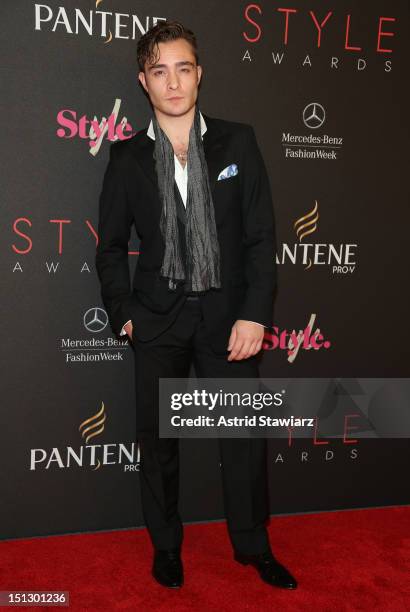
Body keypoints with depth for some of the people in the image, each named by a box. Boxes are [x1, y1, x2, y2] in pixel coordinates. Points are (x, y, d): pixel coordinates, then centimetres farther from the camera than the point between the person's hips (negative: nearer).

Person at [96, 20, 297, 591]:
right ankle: (166, 545, 33)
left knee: (244, 436, 6)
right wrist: (123, 314, 1)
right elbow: (111, 244, 8)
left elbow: (261, 235, -3)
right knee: (157, 439, 12)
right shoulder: (127, 156, 3)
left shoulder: (237, 142, 1)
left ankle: (254, 546, 29)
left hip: (226, 313, 0)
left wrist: (255, 313, -9)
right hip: (158, 318, 1)